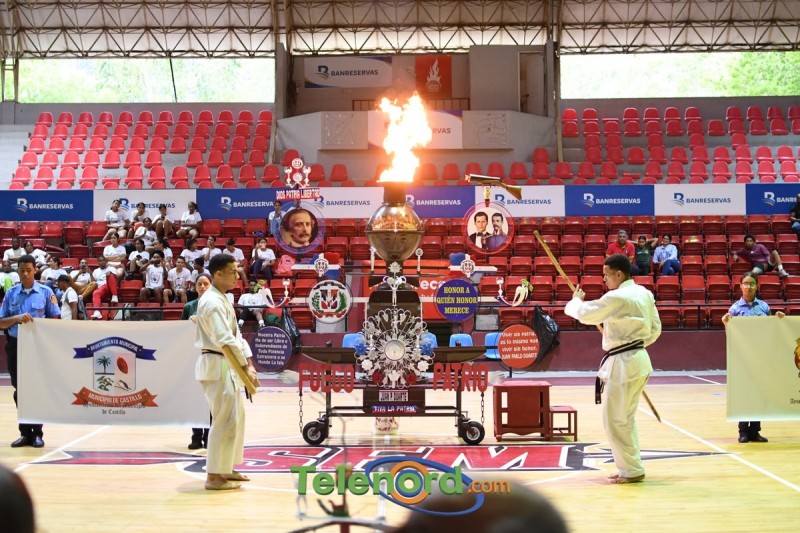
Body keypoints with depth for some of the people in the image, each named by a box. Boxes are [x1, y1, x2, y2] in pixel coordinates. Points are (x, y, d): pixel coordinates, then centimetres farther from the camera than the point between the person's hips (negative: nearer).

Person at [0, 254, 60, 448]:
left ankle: (37, 433, 7)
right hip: (16, 346, 2)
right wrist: (16, 318, -14)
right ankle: (25, 433, 13)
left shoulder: (45, 292, 1)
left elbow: (55, 320, 2)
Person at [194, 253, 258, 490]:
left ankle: (226, 468, 29)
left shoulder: (222, 299, 16)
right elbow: (226, 340, -25)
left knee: (235, 417, 18)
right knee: (224, 420, -8)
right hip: (217, 366, -11)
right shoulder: (212, 302, -18)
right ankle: (214, 476, -2)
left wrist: (249, 364, 6)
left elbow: (236, 334, 16)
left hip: (227, 365, 11)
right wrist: (245, 367, -19)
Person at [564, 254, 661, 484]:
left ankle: (632, 470, 5)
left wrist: (576, 300, 9)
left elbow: (585, 314, -12)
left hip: (623, 364, -10)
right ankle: (630, 467, 23)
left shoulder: (617, 298, -19)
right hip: (639, 359, 10)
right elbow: (655, 328, 14)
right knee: (625, 418, 18)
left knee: (615, 420, 0)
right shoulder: (644, 293, 8)